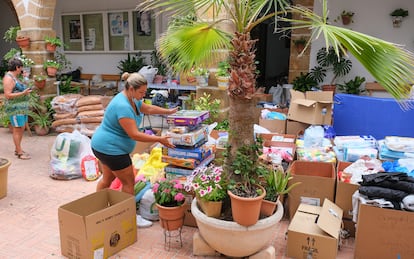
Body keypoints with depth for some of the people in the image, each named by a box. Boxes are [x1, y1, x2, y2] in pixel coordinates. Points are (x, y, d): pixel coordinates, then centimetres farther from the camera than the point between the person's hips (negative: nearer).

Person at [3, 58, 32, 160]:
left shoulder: (14, 77, 14)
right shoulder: (8, 78, -14)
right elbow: (7, 95, -19)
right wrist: (23, 93, -23)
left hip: (22, 107, 10)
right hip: (15, 108, -10)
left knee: (22, 128, 14)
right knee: (17, 129, -4)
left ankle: (18, 149, 25)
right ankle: (19, 153, 3)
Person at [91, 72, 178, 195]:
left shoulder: (132, 99, 2)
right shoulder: (122, 106, -29)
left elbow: (148, 108, 20)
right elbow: (134, 135, -30)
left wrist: (168, 111, 20)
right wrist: (159, 139, -25)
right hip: (111, 148, -10)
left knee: (107, 178, 23)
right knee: (129, 182, 1)